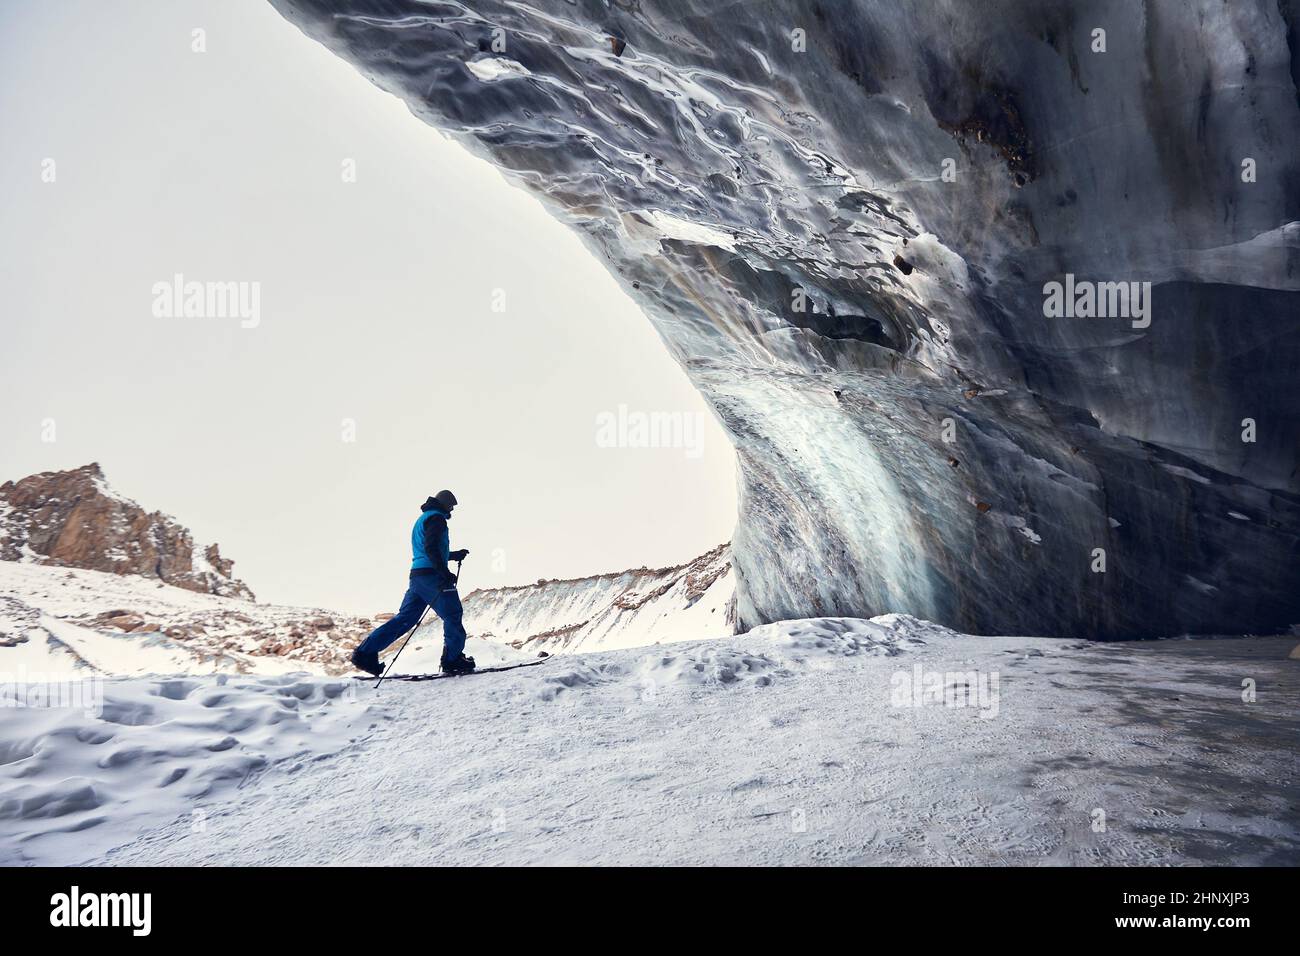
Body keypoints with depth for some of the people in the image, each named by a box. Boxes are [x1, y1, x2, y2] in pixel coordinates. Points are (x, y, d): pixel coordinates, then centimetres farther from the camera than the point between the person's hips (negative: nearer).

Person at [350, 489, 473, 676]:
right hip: (430, 575, -9)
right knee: (452, 615, -2)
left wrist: (455, 555, 36)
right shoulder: (436, 518, -4)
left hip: (416, 575, 9)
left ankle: (365, 653, 4)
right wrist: (445, 573, -23)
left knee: (405, 618, 7)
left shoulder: (422, 519, 27)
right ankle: (453, 660, -2)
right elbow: (431, 548, -18)